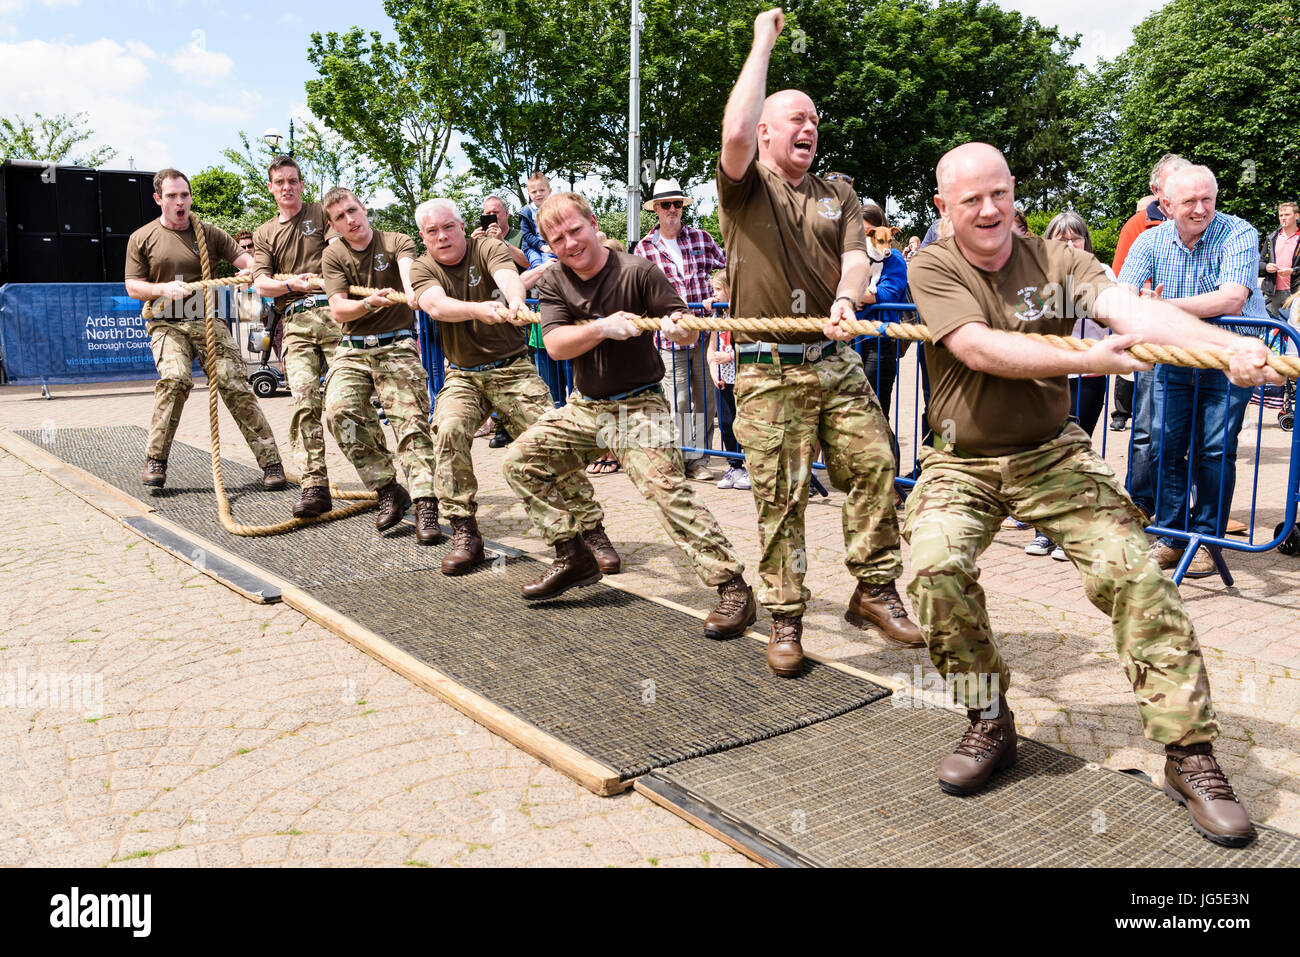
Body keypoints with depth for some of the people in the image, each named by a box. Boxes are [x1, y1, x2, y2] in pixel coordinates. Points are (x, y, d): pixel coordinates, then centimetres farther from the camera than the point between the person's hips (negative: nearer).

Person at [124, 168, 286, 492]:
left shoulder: (209, 233, 10)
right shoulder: (142, 239, 9)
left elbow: (244, 259, -1)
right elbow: (133, 287, 8)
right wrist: (164, 289, -13)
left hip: (208, 321, 1)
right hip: (166, 325, -1)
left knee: (235, 385, -11)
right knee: (175, 378, -28)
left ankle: (270, 462, -8)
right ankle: (155, 460, -16)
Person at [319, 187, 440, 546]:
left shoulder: (396, 242, 0)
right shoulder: (333, 255, 5)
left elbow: (409, 271, -23)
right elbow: (338, 310, -5)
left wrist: (413, 291, -48)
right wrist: (368, 303, -27)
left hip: (396, 346, -2)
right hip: (353, 350, 2)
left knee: (411, 419, -17)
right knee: (339, 411, -20)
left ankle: (425, 504, -17)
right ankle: (388, 490, -9)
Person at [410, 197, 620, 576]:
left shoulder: (488, 248, -5)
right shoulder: (422, 269, 0)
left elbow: (509, 277, -28)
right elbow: (437, 305, -23)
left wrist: (515, 302, -54)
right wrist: (480, 308, -44)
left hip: (512, 369, -1)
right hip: (462, 375, 2)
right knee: (448, 430, -26)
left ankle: (591, 529, -2)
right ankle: (464, 534, -15)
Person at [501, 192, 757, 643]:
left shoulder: (638, 271, -11)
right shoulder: (554, 284, 2)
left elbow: (687, 332, -12)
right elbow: (555, 344, -12)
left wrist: (678, 327, -36)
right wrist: (603, 327, -27)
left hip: (638, 406, -6)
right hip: (584, 407, 6)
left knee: (665, 486, -23)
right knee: (520, 461, 3)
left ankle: (733, 588, -20)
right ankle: (573, 557, 14)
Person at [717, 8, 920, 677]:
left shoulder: (838, 195, 17)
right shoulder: (743, 187, 4)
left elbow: (856, 256, 3)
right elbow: (735, 133, -17)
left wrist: (846, 298, -20)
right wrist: (763, 43, -7)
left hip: (837, 362, 4)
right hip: (768, 372, -4)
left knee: (873, 465, -3)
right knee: (779, 497, -2)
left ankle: (874, 591, 12)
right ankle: (784, 620, 9)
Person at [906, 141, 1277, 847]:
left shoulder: (1056, 262, -1)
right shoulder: (932, 267, -6)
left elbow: (1131, 308, -19)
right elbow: (979, 348, -22)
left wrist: (1229, 345, -36)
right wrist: (1088, 360, -31)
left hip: (1052, 454, 2)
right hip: (962, 463, -1)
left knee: (1131, 571, -15)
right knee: (936, 565, -26)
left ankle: (1189, 753, -3)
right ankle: (989, 723, -3)